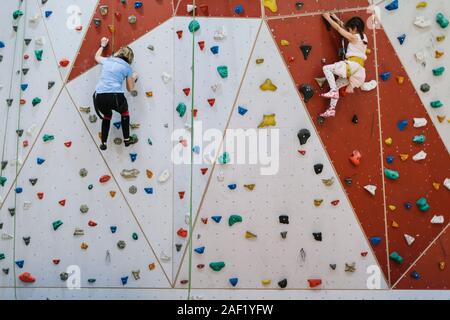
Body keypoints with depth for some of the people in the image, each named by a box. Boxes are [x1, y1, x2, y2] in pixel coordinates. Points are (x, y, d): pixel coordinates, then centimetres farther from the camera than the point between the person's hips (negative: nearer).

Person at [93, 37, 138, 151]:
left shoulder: (107, 60, 19)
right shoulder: (127, 67, 10)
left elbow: (97, 56, 44)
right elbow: (130, 88, 16)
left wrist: (103, 45, 57)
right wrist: (133, 78, 35)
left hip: (100, 97, 4)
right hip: (115, 96, -3)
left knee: (107, 116, 31)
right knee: (124, 112, 29)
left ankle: (103, 143, 31)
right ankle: (127, 139, 32)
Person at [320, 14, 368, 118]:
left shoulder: (354, 37, -5)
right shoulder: (363, 37, 20)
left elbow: (338, 28, 0)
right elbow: (345, 28, 31)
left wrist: (328, 18, 9)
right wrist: (336, 19, 30)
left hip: (352, 65, -9)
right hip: (359, 70, 9)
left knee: (326, 68, -11)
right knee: (336, 85, 11)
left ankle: (333, 91, -21)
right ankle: (332, 109, 4)